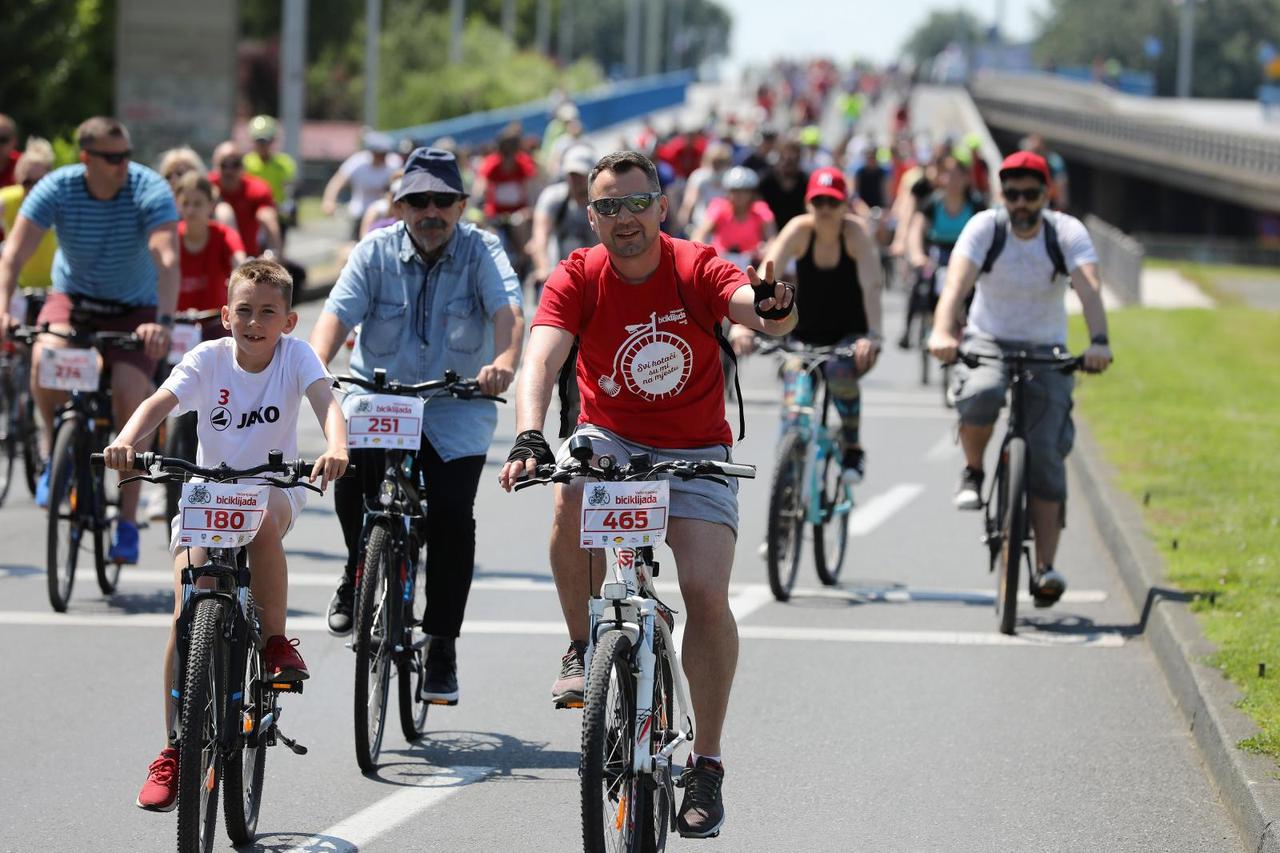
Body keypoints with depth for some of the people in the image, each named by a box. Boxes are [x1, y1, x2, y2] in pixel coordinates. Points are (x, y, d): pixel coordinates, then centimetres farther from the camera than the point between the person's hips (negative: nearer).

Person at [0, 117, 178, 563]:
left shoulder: (150, 190, -23)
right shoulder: (56, 189, -19)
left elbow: (167, 259, -35)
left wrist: (163, 322, -50)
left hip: (134, 308, -1)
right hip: (72, 296, 1)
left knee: (130, 392, -23)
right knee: (46, 358, -31)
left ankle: (128, 520, -10)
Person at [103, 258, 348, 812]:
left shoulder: (295, 356, -13)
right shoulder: (208, 359, -13)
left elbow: (327, 402, -30)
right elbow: (161, 402, -28)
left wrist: (336, 449, -52)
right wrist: (126, 440, -49)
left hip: (275, 486, -1)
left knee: (262, 518, -38)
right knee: (185, 620, -11)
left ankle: (276, 643, -18)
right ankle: (173, 751, -3)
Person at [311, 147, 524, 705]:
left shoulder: (481, 251, -6)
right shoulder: (375, 252, -2)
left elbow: (508, 309, -23)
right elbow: (337, 313, -14)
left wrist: (505, 361, -45)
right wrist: (315, 366, -35)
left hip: (456, 408, -1)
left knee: (451, 513, -17)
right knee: (350, 469, -29)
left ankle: (442, 646, -1)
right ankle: (360, 570, 2)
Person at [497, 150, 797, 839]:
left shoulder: (696, 269, -13)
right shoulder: (578, 278, -12)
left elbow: (755, 308, -31)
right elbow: (541, 359, -26)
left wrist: (775, 310, -57)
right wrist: (528, 438, -45)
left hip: (695, 452, 0)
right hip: (611, 438, 0)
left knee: (707, 592, -17)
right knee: (571, 500, -35)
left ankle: (706, 764, -3)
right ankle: (584, 648, -11)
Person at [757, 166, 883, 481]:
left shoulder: (855, 231, -19)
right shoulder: (800, 230, -15)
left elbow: (871, 284, -31)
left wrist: (872, 336, -46)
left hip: (851, 335, -2)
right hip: (806, 334, 2)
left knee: (840, 371, -32)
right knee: (794, 395, -19)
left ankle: (852, 447, -10)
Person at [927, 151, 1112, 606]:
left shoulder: (1067, 232, -10)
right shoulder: (984, 227, -12)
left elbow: (1089, 288, -26)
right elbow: (957, 280, -28)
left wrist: (1099, 342, -45)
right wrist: (942, 332, -47)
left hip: (1047, 351, 1)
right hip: (987, 342, -1)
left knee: (1045, 455, -14)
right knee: (981, 394, -36)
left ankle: (1046, 568, -14)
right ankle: (972, 473, -6)